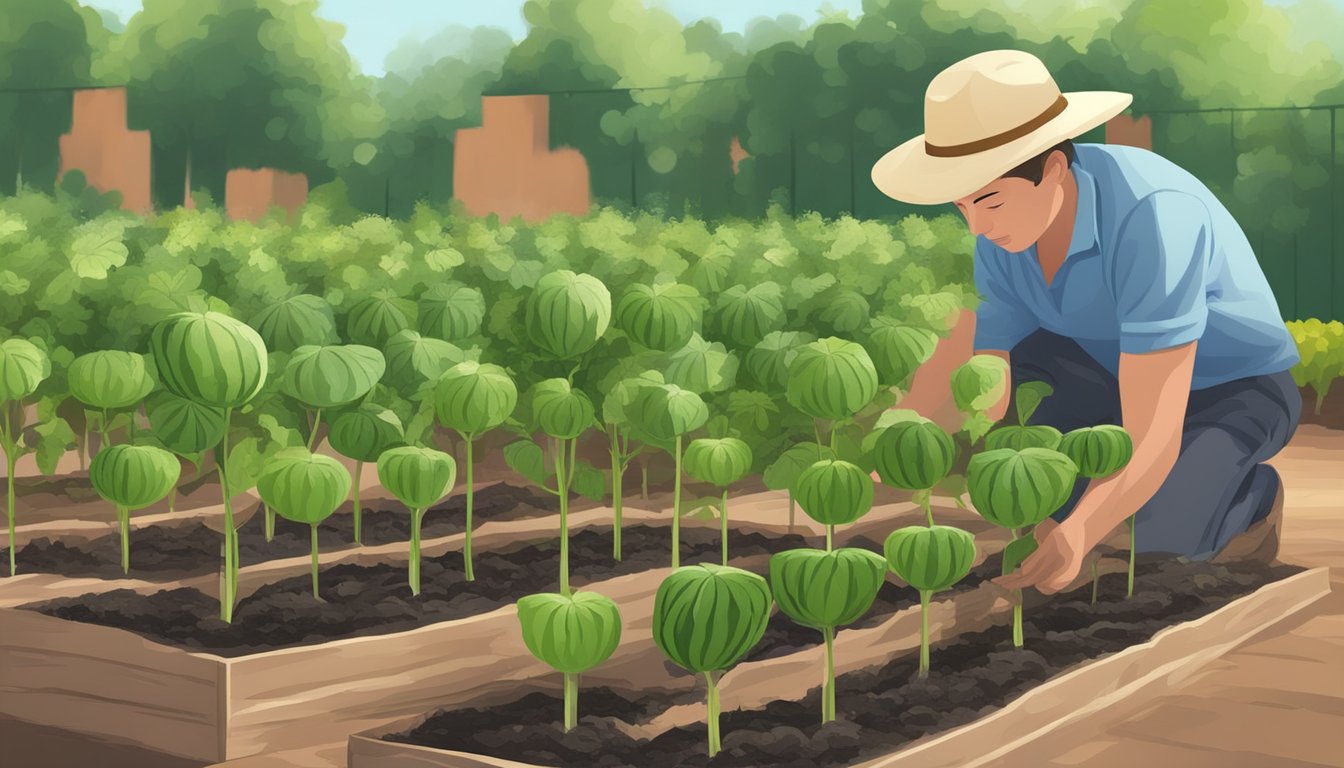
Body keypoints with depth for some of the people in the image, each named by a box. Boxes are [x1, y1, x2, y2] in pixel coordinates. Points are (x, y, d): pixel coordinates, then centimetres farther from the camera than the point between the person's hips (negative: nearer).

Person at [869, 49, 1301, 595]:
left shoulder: (1152, 218, -39)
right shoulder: (1003, 234, -17)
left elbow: (1153, 441, -43)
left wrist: (1072, 538, -59)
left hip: (1235, 389, -6)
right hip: (1121, 369, 6)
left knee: (1154, 529, -35)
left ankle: (1249, 498, 2)